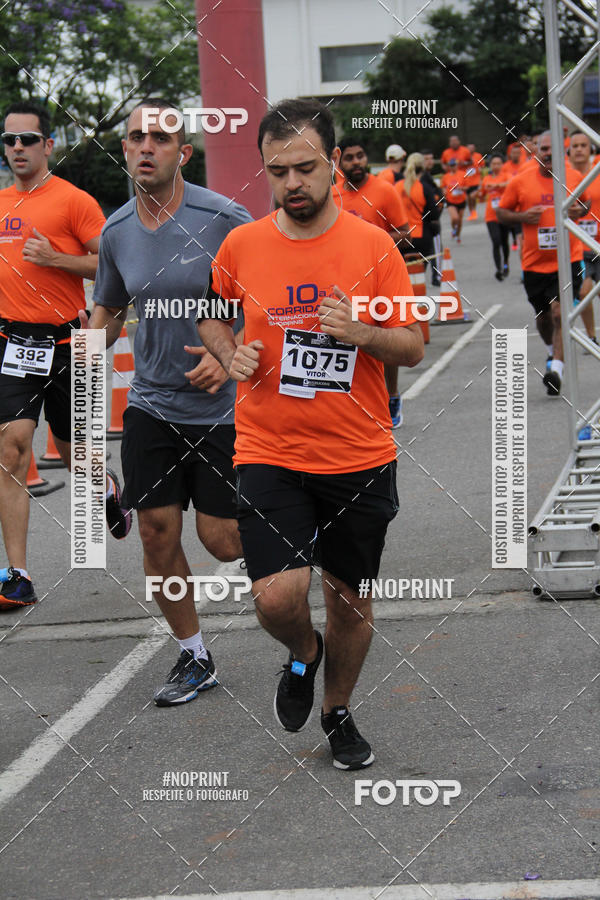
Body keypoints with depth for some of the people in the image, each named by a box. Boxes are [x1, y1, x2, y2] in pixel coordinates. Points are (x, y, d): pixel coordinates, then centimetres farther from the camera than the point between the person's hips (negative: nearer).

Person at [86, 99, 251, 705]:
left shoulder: (226, 221, -13)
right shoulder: (116, 232, 2)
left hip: (224, 405, -4)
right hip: (151, 403, 4)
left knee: (222, 540, -3)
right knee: (157, 534, 2)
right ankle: (193, 658, 20)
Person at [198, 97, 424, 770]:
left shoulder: (373, 245, -4)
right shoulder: (240, 245, -1)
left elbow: (413, 348, -1)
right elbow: (206, 313, 18)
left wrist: (363, 333, -21)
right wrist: (230, 354, -2)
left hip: (361, 458, 1)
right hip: (269, 455, 0)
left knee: (350, 598, 12)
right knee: (277, 597, -16)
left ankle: (338, 711, 38)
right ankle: (303, 654, 20)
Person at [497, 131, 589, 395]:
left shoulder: (575, 177, 2)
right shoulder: (520, 182, -2)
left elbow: (585, 202, 20)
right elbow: (500, 212, 7)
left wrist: (581, 211, -4)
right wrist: (521, 217, -13)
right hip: (534, 262, 2)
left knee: (560, 312, -18)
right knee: (543, 315, 18)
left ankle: (557, 369, -22)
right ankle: (553, 351, 47)